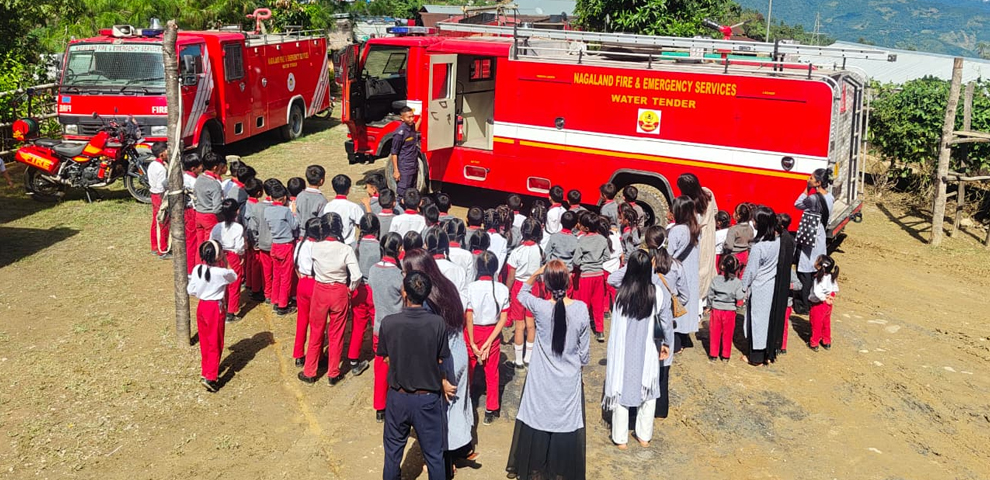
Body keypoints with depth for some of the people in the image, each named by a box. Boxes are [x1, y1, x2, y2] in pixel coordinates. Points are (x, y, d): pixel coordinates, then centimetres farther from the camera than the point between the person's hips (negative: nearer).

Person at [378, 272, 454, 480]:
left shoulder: (388, 323, -16)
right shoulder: (437, 323, -18)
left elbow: (388, 360, -4)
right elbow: (440, 362, -8)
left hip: (398, 397, 1)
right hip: (428, 398, -1)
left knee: (393, 452, 21)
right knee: (434, 454, 16)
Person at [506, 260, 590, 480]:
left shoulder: (540, 307, -16)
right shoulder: (581, 309, -13)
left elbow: (521, 295, 9)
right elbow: (584, 350, -2)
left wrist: (535, 274, 5)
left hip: (542, 380, 0)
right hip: (569, 380, 1)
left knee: (537, 423, 15)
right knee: (567, 426, 13)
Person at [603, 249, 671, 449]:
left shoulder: (621, 293, -18)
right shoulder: (657, 293, -13)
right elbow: (666, 321, -3)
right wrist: (666, 343, 13)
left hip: (622, 352, -1)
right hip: (647, 351, 1)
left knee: (620, 390, 13)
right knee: (648, 392, 19)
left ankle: (620, 438, 22)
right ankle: (644, 436, 30)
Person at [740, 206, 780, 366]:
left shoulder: (758, 247, -25)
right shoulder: (778, 242, -6)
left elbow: (751, 271, -16)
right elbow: (778, 265, 5)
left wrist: (743, 288, -2)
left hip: (759, 289, -6)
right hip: (772, 286, 6)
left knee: (757, 319, 7)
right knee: (770, 318, 17)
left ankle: (756, 357, 18)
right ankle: (769, 354, 29)